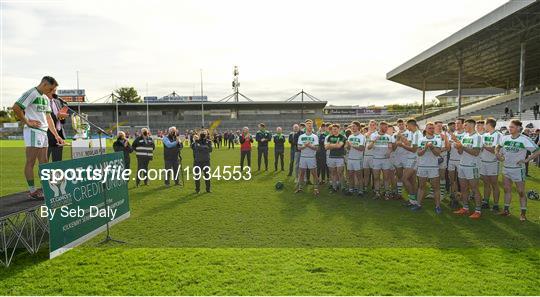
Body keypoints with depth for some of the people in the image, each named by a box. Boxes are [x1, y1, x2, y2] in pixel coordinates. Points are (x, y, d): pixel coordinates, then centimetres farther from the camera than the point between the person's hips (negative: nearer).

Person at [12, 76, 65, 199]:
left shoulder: (45, 98, 19)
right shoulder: (31, 93, -8)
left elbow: (48, 118, 20)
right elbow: (16, 107, -17)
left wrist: (56, 135, 16)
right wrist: (27, 122, -10)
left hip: (43, 132, 9)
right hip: (33, 132, -9)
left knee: (43, 162, 12)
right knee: (30, 162, -3)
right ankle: (32, 191, 1)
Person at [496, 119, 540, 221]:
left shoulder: (524, 139, -13)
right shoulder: (505, 138, 2)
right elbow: (498, 147, 20)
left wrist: (526, 160, -16)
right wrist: (497, 154, 2)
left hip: (518, 169, -5)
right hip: (506, 168, 5)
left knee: (521, 192, 3)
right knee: (507, 190, 13)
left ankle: (523, 213, 13)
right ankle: (506, 210, 23)